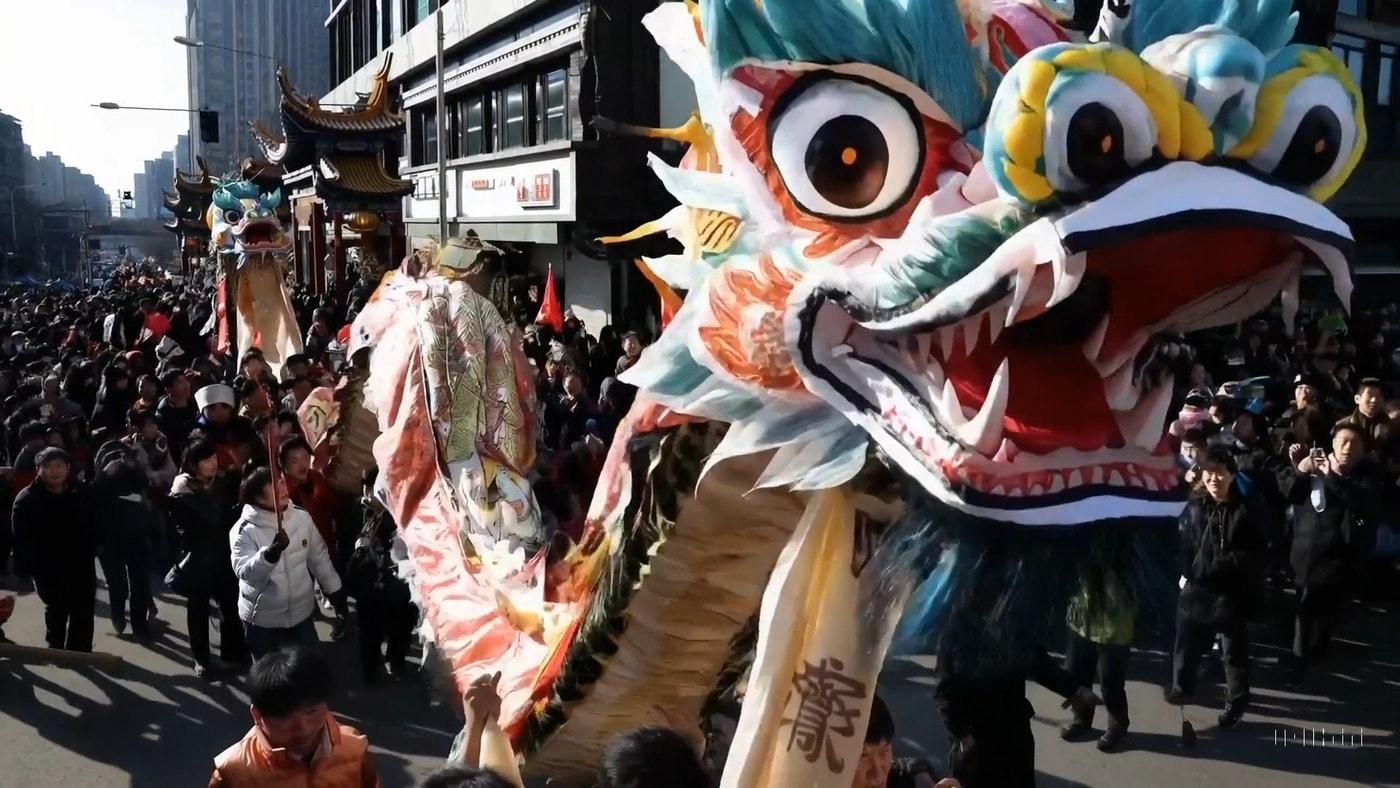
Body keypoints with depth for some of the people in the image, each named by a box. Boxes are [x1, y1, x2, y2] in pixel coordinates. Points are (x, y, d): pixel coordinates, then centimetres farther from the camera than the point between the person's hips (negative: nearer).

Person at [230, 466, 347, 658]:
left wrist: (334, 591, 13)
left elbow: (319, 558, 8)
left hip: (301, 613, 4)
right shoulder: (244, 530, -18)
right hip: (262, 620, -4)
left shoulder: (302, 517, -4)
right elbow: (246, 573, -32)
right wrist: (271, 552, -49)